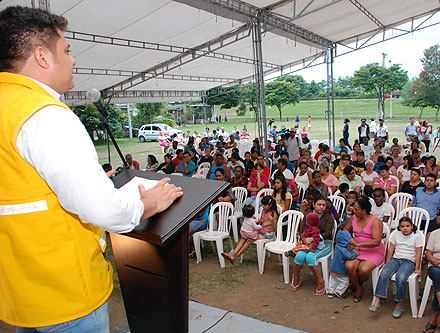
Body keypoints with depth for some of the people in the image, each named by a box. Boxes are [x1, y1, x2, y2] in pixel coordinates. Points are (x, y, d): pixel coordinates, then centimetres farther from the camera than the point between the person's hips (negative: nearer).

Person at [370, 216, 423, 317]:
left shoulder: (417, 235, 2)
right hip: (395, 259, 3)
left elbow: (418, 253, 1)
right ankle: (377, 301, -26)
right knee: (384, 273, -26)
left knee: (401, 277, -32)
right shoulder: (395, 233, 9)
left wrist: (417, 269, -4)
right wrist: (387, 264, 6)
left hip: (409, 261, -3)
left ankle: (399, 304, -14)